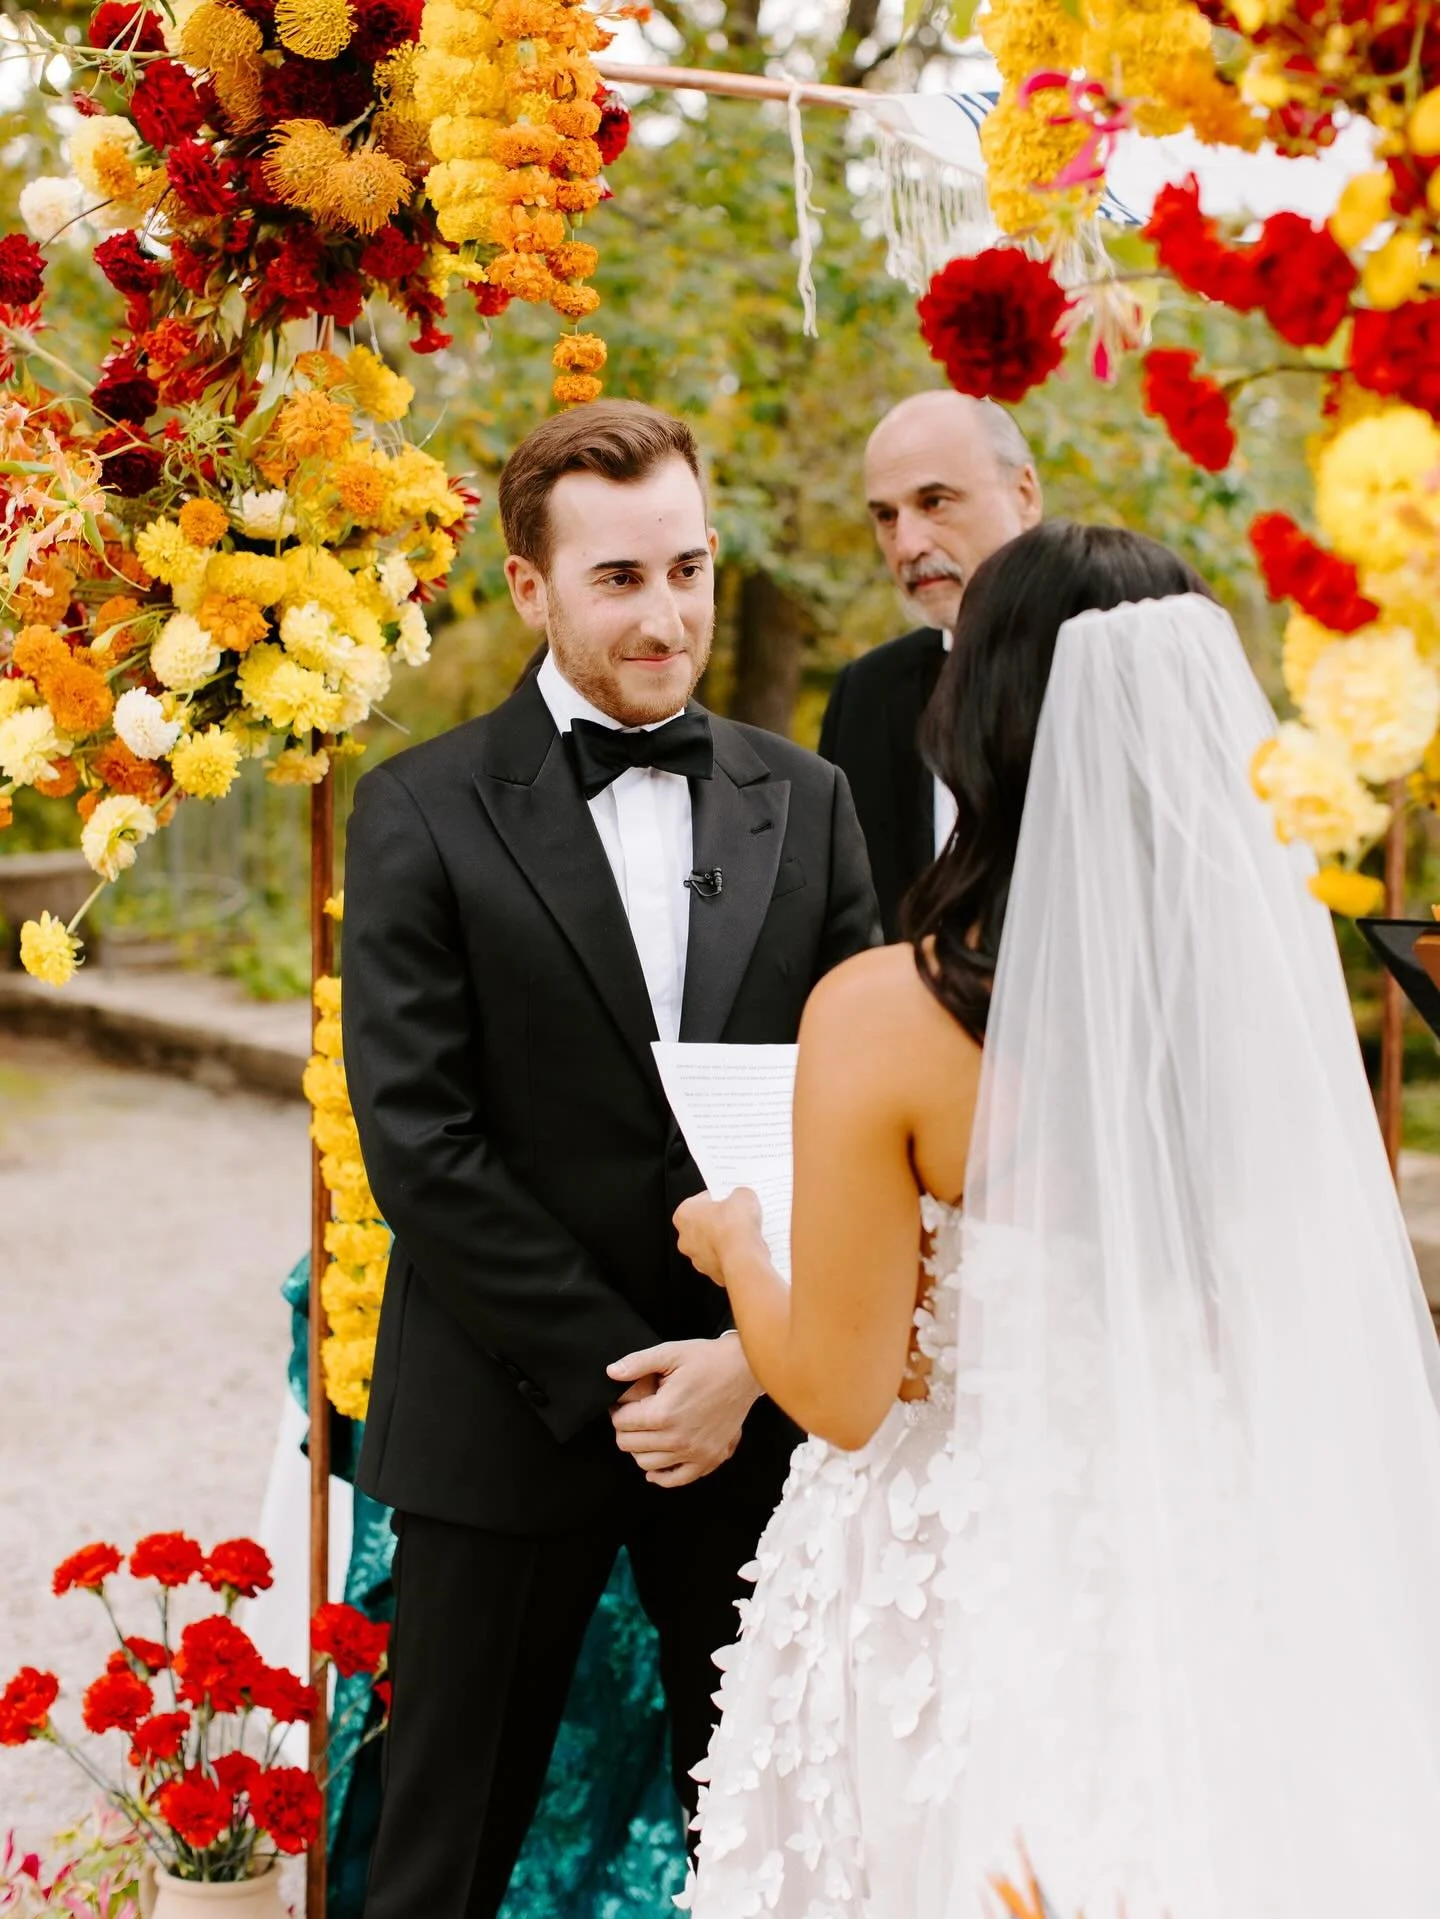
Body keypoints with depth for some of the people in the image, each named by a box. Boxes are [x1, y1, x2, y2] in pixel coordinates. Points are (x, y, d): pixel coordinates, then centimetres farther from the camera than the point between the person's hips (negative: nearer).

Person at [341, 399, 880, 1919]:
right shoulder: (422, 813, -4)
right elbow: (418, 1144, -10)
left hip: (761, 1409, 3)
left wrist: (748, 1364, -10)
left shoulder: (803, 802, 6)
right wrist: (615, 1377, -13)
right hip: (508, 1420, -2)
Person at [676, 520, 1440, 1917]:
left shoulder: (882, 1015, -21)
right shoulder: (1268, 974, -9)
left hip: (960, 1587, -3)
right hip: (1210, 1578, 4)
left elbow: (841, 1394, -15)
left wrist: (735, 1247, 4)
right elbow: (1306, 1325, 5)